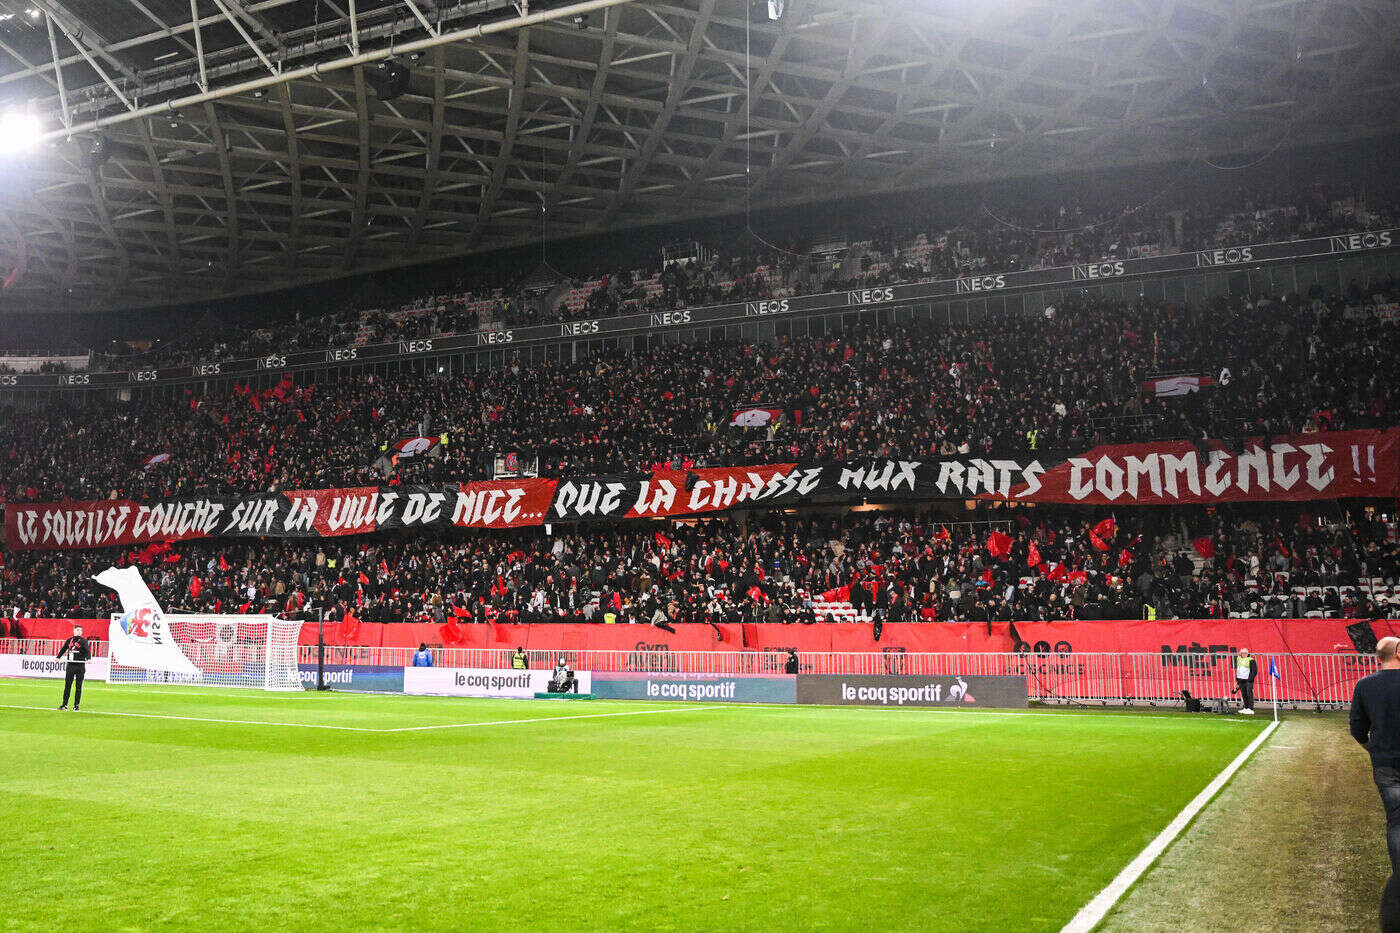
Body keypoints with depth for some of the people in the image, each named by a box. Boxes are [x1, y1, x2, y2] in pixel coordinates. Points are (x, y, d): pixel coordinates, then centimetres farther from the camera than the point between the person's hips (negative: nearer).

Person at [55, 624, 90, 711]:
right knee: (67, 685, 4)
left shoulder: (83, 641, -1)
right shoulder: (69, 641, 12)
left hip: (80, 666, -4)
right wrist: (58, 657, 16)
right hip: (70, 665, 4)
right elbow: (63, 649, 25)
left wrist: (88, 658, -32)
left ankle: (76, 705, 6)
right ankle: (64, 705, 9)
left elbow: (87, 650, -15)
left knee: (78, 687, 0)